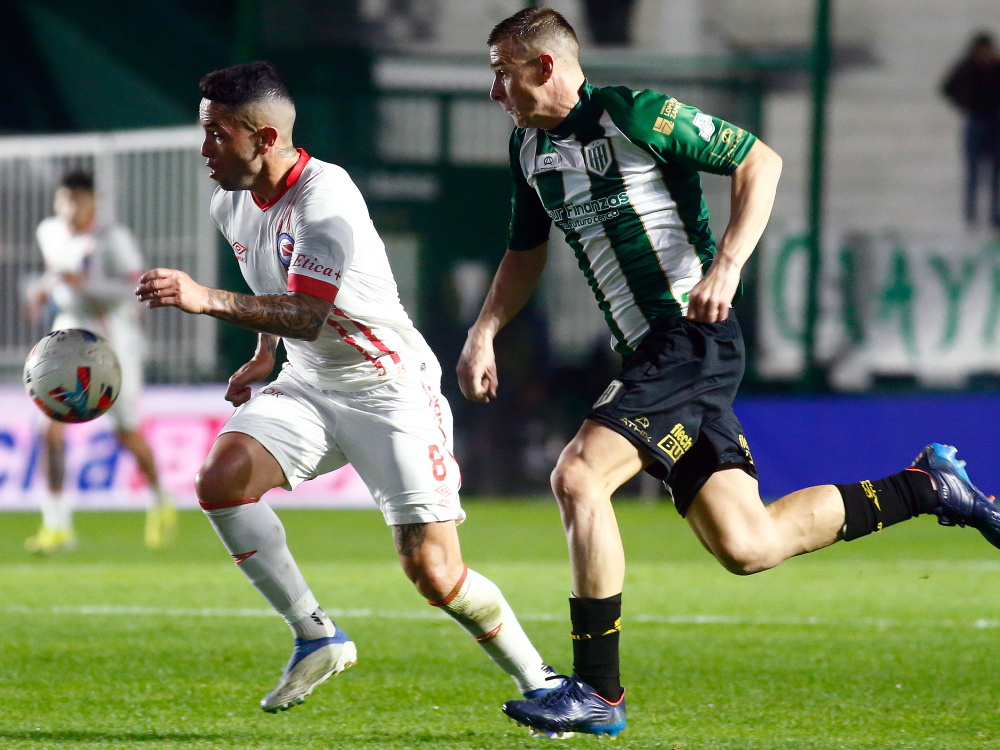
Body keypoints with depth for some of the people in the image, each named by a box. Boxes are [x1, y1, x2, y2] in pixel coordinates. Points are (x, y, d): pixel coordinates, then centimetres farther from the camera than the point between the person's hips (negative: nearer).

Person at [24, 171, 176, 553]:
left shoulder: (113, 239, -16)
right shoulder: (49, 232, 4)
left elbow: (135, 289, -24)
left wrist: (85, 283, -34)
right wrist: (43, 289, 5)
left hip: (114, 339, -4)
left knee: (127, 435, 1)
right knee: (52, 427, -12)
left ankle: (161, 503, 28)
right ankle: (56, 525, -9)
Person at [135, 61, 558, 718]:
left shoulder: (325, 198, -23)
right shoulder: (232, 205, 4)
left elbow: (309, 314, -33)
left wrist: (208, 300, -41)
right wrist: (263, 357, 16)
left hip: (393, 389, -7)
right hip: (309, 386, 7)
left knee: (434, 575, -14)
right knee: (221, 480, -20)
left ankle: (538, 681, 10)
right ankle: (316, 637, -6)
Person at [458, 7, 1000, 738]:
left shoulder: (634, 115, -10)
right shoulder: (529, 145, 14)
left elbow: (760, 160, -7)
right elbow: (526, 252, 27)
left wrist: (727, 265, -19)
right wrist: (484, 333, 12)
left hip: (692, 336, -9)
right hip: (648, 352, 9)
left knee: (579, 476, -22)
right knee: (747, 546, 3)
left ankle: (597, 692, -17)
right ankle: (927, 486, 19)